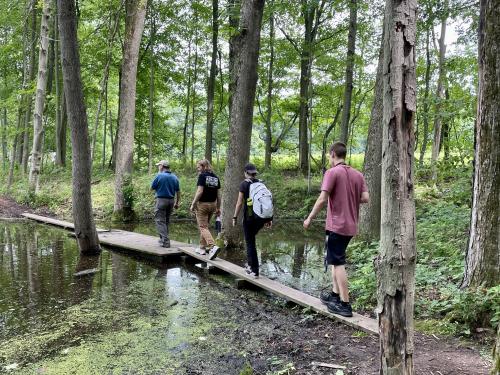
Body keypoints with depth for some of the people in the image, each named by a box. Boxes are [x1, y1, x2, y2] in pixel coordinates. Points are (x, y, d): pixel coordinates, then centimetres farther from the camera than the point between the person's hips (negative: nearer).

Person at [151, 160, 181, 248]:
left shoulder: (159, 176, -10)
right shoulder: (175, 177, 7)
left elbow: (152, 188, -3)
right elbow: (178, 191, 10)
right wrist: (177, 203, 17)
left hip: (161, 200, -6)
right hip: (171, 201, 6)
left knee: (160, 221, -3)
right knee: (166, 221, 17)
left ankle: (165, 241, -11)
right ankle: (163, 239, 26)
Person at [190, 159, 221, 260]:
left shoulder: (202, 176, -9)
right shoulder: (216, 177, 9)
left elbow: (200, 191, -17)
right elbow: (218, 194, 9)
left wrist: (193, 204, -11)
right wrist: (218, 208, 14)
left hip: (202, 204, -7)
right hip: (212, 205, 7)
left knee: (203, 227, -5)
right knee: (205, 226, 20)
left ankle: (213, 246, -22)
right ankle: (202, 248, 25)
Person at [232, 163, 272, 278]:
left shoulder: (244, 184, -5)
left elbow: (240, 202, -8)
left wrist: (235, 217, -1)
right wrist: (269, 218, 10)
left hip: (250, 216, -5)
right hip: (262, 217, 5)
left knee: (250, 243, 4)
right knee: (251, 238, 25)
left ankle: (254, 271, 6)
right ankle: (250, 263, 27)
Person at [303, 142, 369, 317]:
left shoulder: (332, 172, -12)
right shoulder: (358, 174, 7)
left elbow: (322, 199, -17)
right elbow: (365, 198, 2)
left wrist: (309, 219, -7)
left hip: (336, 225, -7)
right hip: (350, 226, 7)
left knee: (338, 264, 0)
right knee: (336, 260, 21)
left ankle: (345, 304, 4)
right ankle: (335, 294, 28)